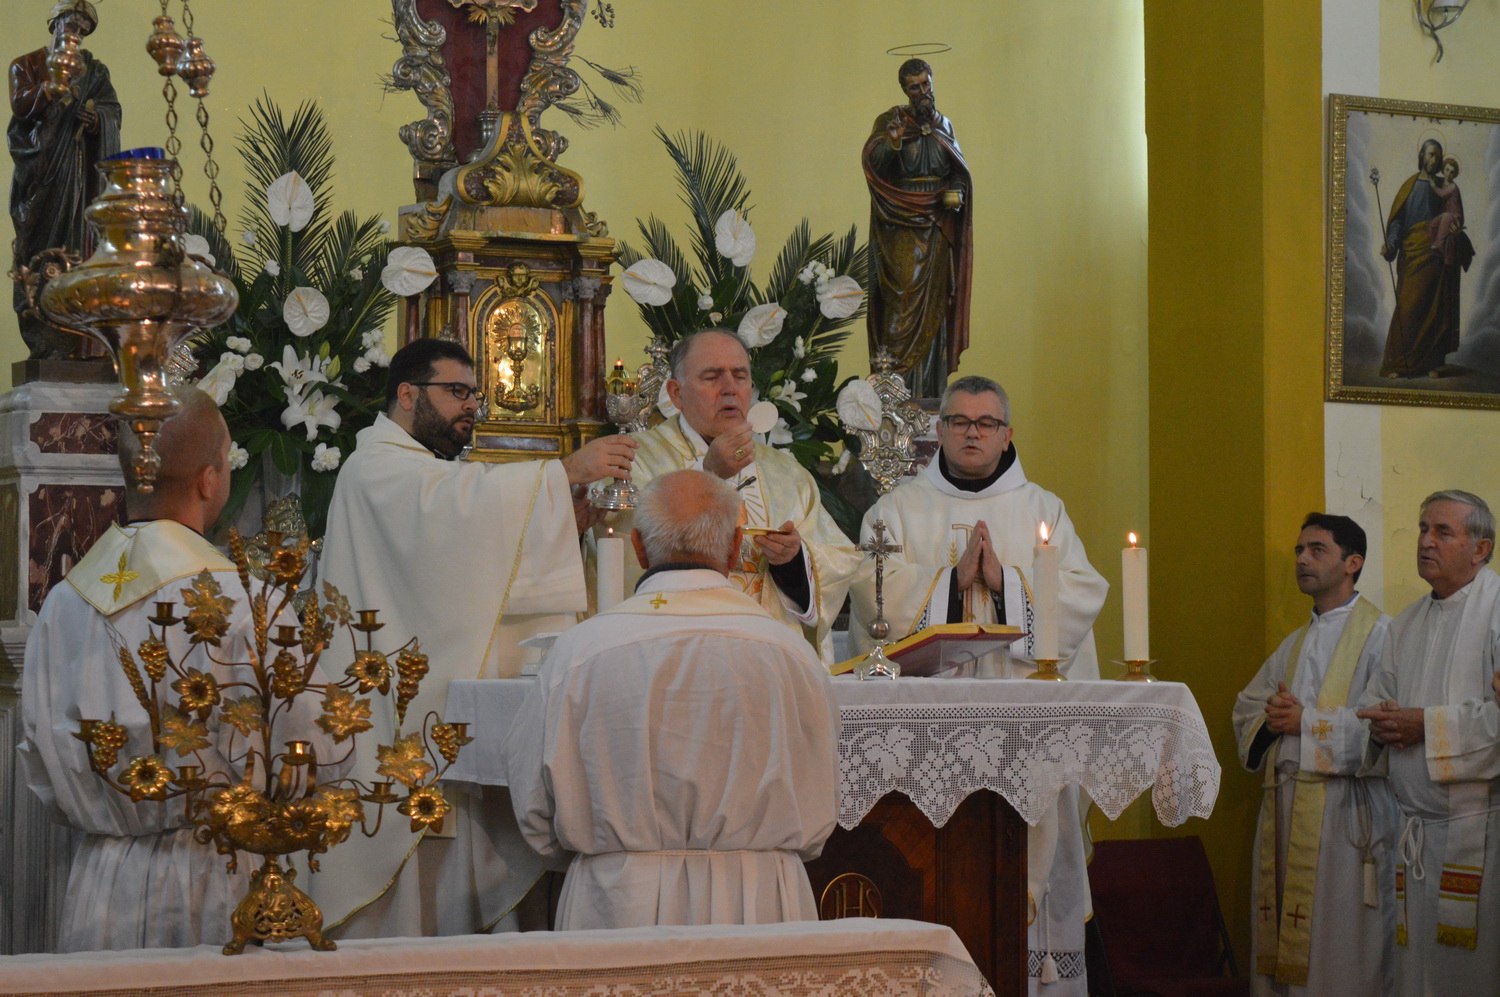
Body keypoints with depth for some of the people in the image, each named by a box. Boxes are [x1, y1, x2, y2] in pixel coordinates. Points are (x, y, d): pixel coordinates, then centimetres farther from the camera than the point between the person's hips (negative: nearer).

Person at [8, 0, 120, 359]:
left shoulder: (94, 71, 18)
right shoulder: (27, 65, 12)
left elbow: (114, 113, 7)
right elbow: (19, 107, -4)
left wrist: (97, 119, -16)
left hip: (80, 172, 2)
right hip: (39, 169, -2)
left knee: (79, 243, -7)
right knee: (40, 248, -10)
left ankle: (77, 335, -10)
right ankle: (44, 339, -14)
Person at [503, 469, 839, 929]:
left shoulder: (579, 653, -3)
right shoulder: (791, 654, 0)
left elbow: (535, 814, 5)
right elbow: (816, 823, 9)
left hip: (618, 909, -1)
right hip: (760, 908, 1)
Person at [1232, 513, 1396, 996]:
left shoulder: (1379, 634, -4)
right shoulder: (1295, 644, 20)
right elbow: (1246, 705, 23)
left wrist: (1309, 722, -14)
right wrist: (1268, 721, 1)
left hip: (1346, 809, -7)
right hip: (1285, 804, 7)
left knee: (1340, 947, -7)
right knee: (1282, 946, 7)